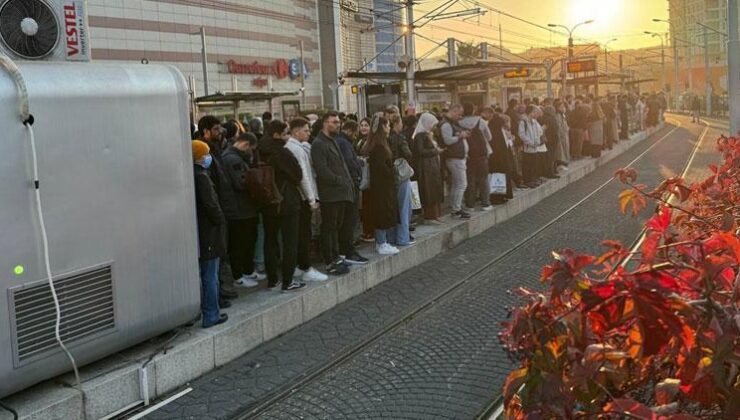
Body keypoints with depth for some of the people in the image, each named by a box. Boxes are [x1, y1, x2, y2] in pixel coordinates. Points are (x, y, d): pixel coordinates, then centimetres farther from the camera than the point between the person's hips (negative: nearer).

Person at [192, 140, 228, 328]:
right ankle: (211, 315, 9)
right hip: (208, 234, -8)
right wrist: (220, 220, -7)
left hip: (195, 233, 8)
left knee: (197, 274, 17)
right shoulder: (201, 177, -19)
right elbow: (211, 204, -22)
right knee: (210, 276, 1)